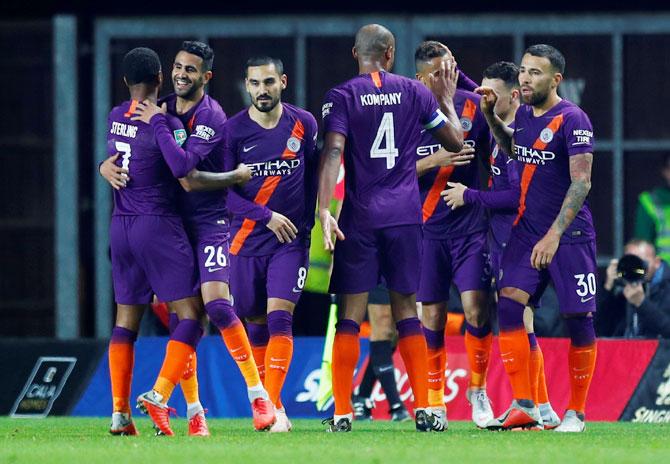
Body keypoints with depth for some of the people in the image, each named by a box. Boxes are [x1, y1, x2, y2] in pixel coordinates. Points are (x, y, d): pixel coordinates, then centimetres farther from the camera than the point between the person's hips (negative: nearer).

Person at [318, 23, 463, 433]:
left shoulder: (342, 97, -1)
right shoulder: (415, 93, 6)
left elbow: (332, 153, -14)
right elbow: (457, 143, 14)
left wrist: (325, 211, -20)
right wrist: (447, 100, 29)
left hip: (360, 216, -2)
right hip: (405, 215, 2)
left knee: (351, 314, 1)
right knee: (407, 311, 7)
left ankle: (343, 412, -2)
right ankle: (423, 409, 1)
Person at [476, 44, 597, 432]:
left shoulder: (572, 120, -14)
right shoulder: (524, 115, 8)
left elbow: (581, 182, -19)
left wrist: (554, 235, -26)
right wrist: (490, 115, 14)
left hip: (570, 235, -6)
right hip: (527, 231, 6)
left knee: (578, 318, 0)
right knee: (509, 306, -9)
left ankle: (576, 413, 10)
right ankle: (524, 407, -7)